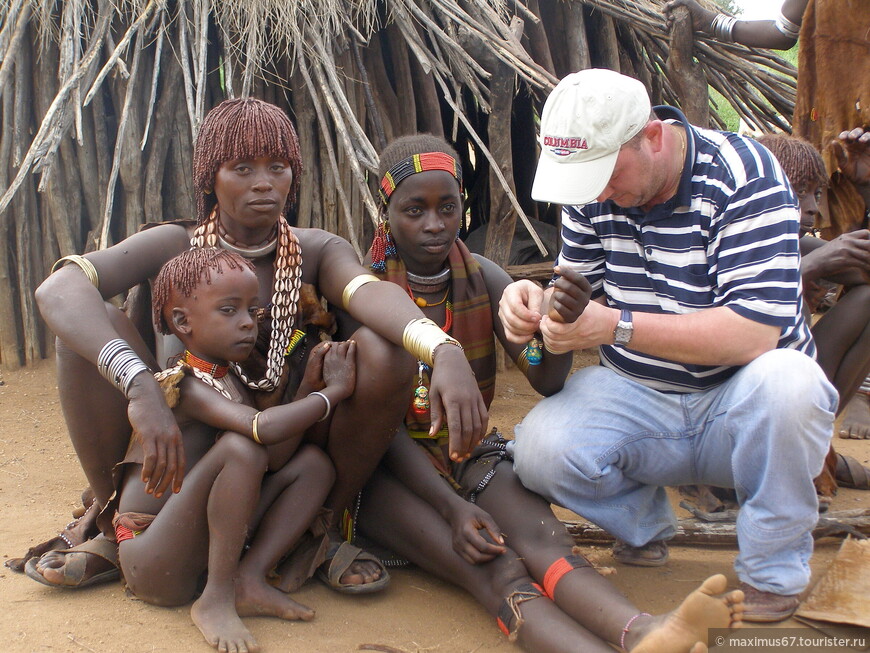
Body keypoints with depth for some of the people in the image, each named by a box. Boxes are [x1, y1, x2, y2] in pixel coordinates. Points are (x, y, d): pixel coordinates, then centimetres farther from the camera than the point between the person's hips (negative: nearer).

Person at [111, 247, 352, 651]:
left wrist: (308, 388, -11)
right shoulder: (184, 385, -17)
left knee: (311, 461, 3)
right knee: (238, 446, -29)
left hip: (204, 546, 9)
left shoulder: (230, 382, 10)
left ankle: (249, 580, -11)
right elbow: (264, 428, -34)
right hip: (152, 567, -9)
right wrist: (334, 390, -21)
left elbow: (275, 459, -2)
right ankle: (216, 600, -20)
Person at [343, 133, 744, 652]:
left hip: (467, 453, 4)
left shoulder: (483, 280, 4)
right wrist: (452, 507, -27)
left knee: (542, 538, -31)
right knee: (491, 566, -34)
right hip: (390, 467, -4)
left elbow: (546, 381, -8)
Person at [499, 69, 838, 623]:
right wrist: (539, 303, -18)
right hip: (634, 397, 4)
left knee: (786, 380, -38)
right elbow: (584, 293, 7)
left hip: (736, 401, -3)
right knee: (540, 452, -25)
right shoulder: (591, 183, -3)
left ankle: (773, 574, -13)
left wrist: (617, 326, -33)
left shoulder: (743, 176, -19)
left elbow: (756, 332, -29)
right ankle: (643, 525, 10)